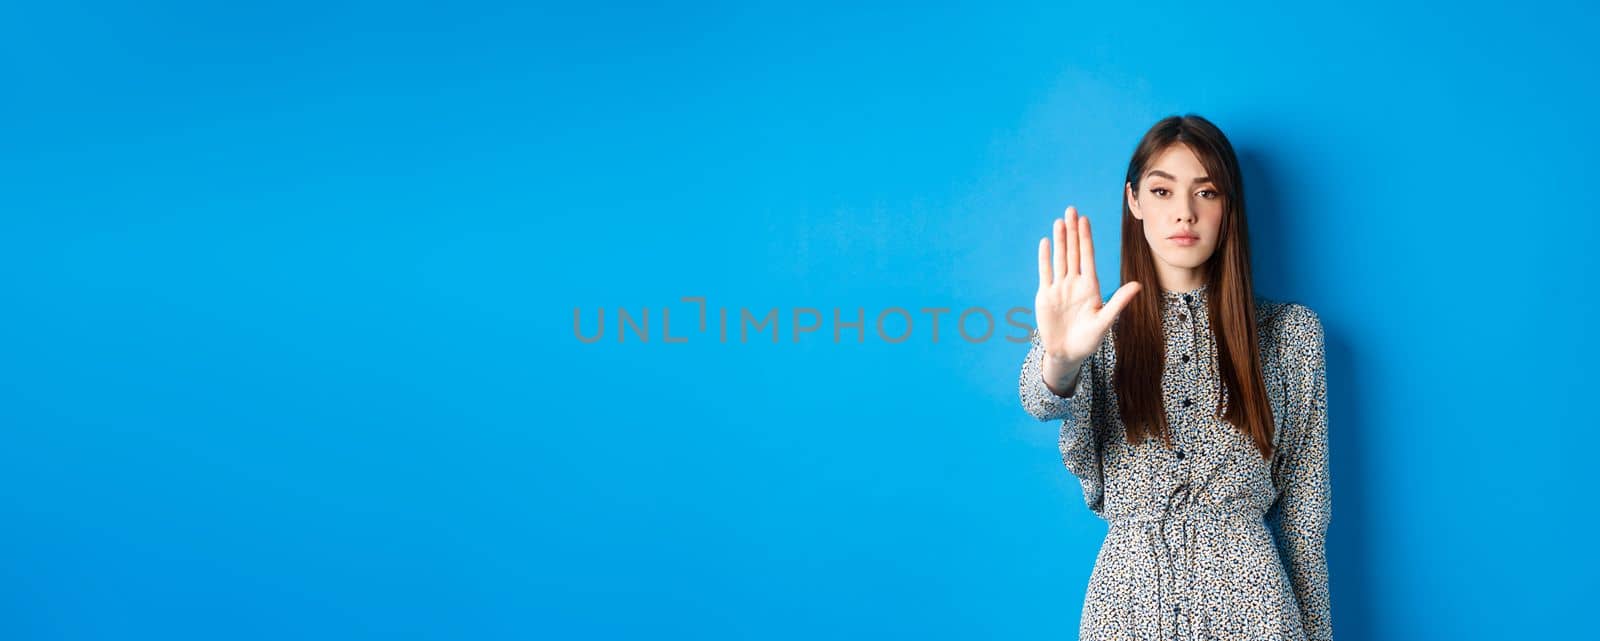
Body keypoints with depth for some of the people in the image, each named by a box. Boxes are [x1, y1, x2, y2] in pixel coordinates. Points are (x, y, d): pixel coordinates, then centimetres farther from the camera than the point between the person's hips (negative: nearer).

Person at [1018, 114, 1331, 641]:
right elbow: (1042, 400, -24)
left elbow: (1304, 506, 4)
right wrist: (1061, 358, -45)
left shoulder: (1290, 333, 0)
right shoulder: (1097, 326, -1)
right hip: (1127, 597, 0)